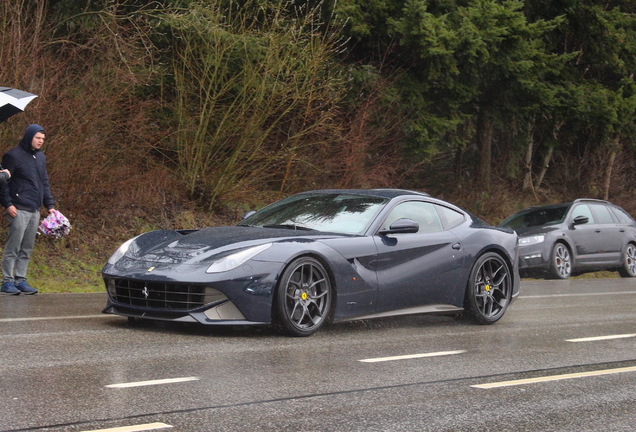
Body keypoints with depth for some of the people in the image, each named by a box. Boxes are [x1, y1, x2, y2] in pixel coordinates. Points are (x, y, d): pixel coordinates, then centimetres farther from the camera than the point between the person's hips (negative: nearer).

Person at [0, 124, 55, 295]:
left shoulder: (41, 157, 16)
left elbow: (45, 183, 22)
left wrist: (50, 204, 15)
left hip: (35, 210, 7)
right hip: (19, 210, -7)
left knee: (27, 249, 9)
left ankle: (20, 280, 15)